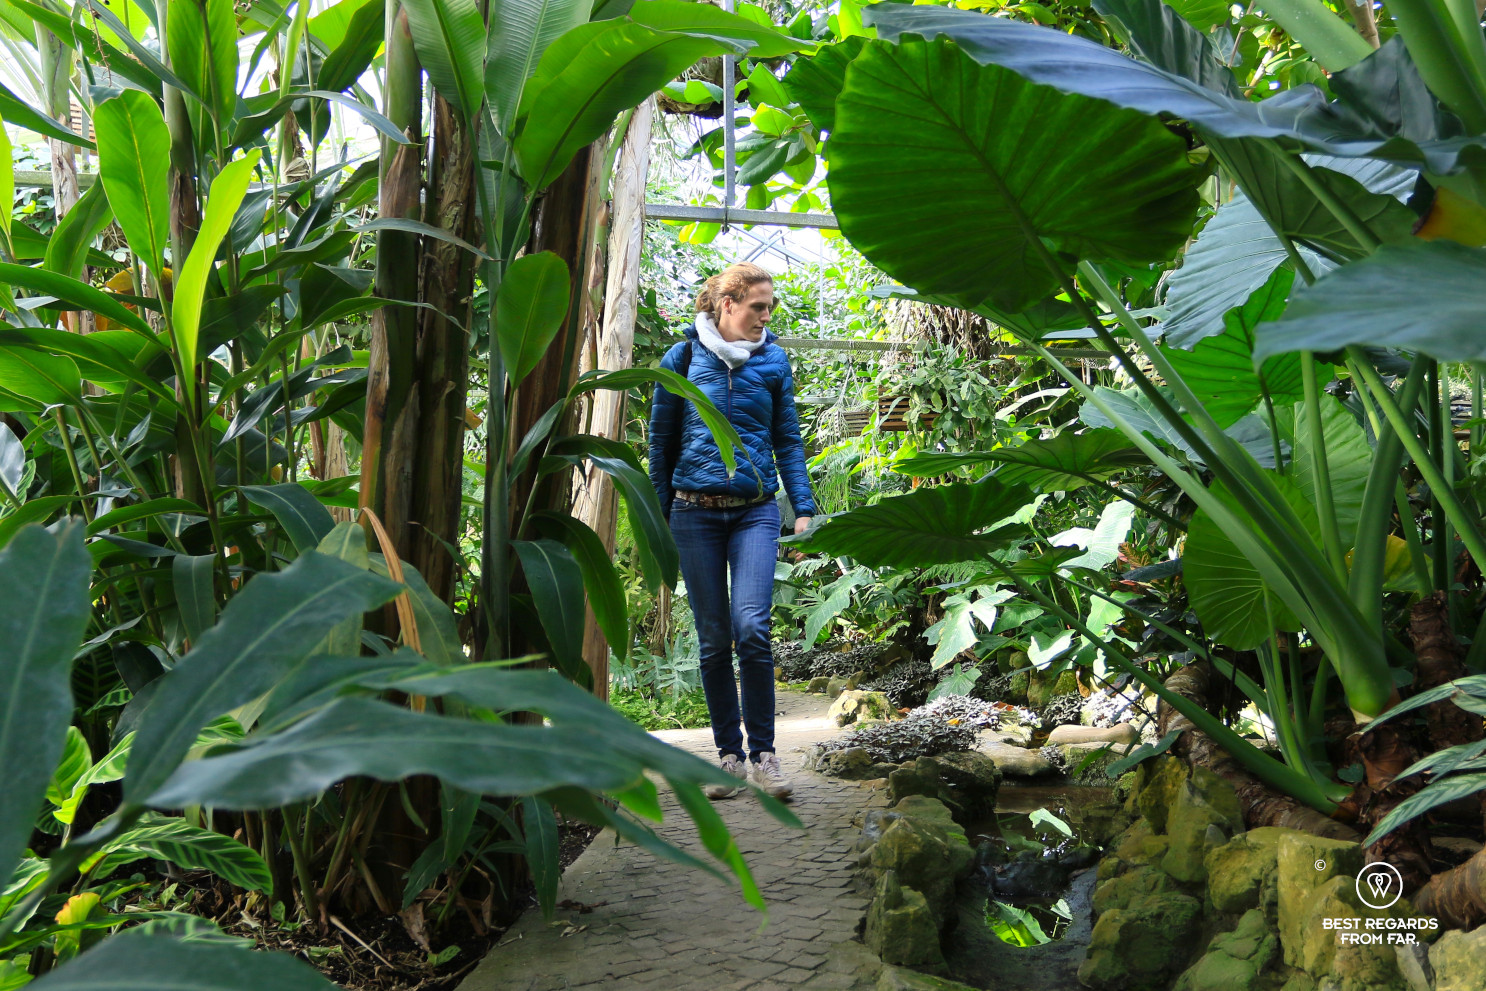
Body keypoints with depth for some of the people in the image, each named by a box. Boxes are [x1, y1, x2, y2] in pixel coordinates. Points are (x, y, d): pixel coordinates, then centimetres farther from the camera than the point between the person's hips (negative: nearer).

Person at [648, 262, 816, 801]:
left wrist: (804, 508, 1)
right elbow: (662, 440, 9)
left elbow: (788, 440, 11)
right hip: (695, 512, 0)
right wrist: (658, 516, 7)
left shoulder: (773, 361, 8)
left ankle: (763, 752, -2)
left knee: (751, 628, -14)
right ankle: (729, 753, 14)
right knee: (713, 639, 3)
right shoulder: (683, 358, 5)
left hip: (755, 512, 0)